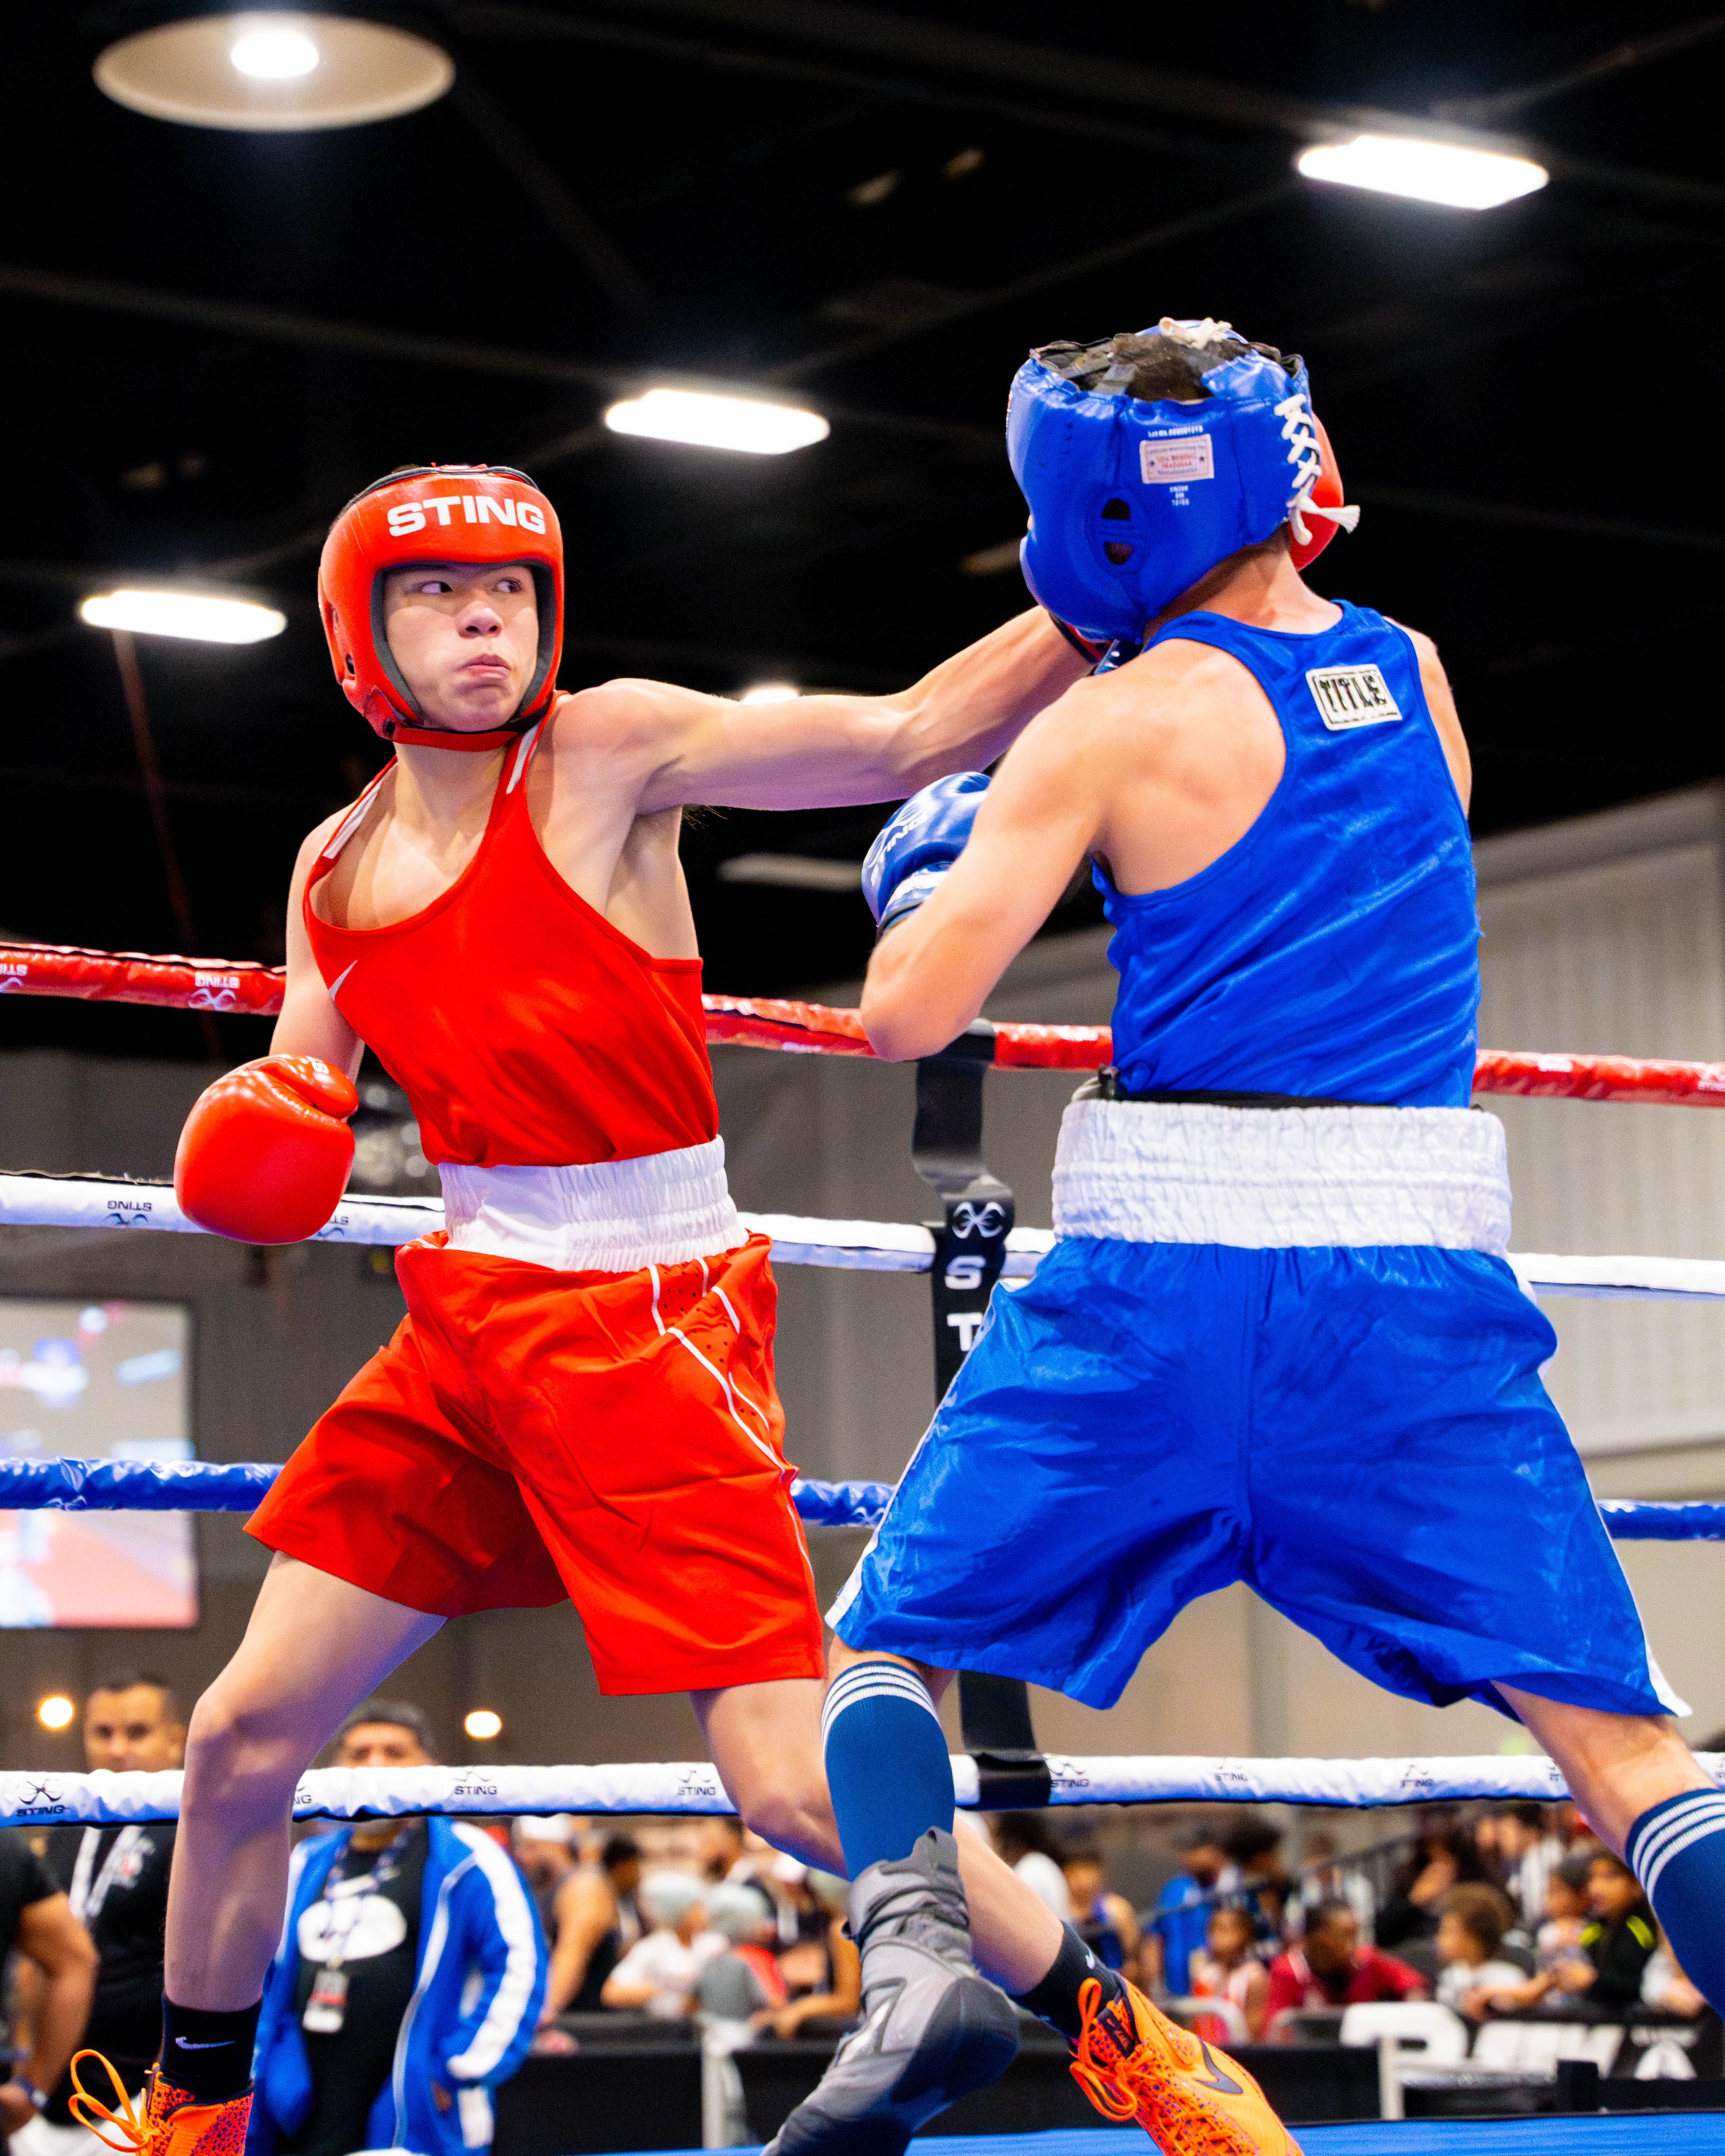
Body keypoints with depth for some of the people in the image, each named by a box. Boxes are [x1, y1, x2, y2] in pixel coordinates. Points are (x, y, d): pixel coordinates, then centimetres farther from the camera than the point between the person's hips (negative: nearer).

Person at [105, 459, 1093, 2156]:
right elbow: (297, 1092, 17)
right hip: (466, 1314, 6)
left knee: (795, 1784, -15)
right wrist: (253, 1141, -7)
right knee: (243, 1734, 8)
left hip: (652, 1317, -6)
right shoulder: (338, 866, 9)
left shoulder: (611, 750, -8)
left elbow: (905, 738, -17)